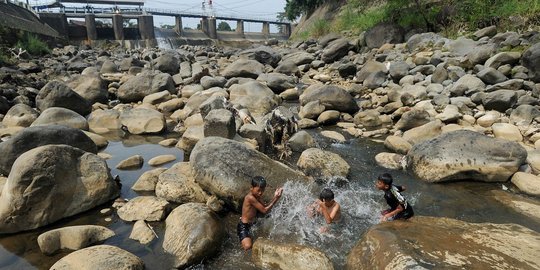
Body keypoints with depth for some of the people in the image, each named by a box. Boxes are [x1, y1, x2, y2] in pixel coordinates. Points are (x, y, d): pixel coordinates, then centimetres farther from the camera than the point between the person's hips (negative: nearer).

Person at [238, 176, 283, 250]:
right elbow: (264, 210, -23)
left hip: (251, 225, 9)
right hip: (244, 226, -9)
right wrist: (275, 199, -21)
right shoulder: (250, 198, -26)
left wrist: (274, 197, -5)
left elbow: (264, 207, 8)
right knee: (248, 247, -25)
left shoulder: (256, 196, 3)